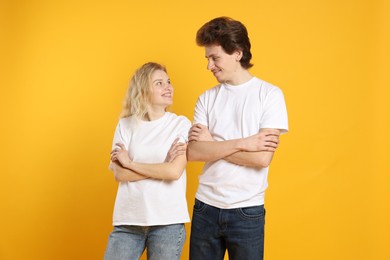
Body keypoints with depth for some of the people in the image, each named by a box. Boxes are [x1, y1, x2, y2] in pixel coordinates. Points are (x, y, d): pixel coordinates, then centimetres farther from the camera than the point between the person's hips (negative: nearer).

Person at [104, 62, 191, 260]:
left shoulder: (181, 124, -1)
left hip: (167, 221, -1)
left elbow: (174, 172, -13)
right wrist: (163, 166, -11)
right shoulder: (125, 125, 4)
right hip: (128, 220, 2)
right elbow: (119, 174, -5)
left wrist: (130, 163, -6)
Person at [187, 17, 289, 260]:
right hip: (206, 207, 3)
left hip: (247, 211, -3)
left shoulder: (270, 94, -5)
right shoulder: (207, 98, 6)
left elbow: (263, 158, -14)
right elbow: (193, 152, -7)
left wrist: (211, 144, -8)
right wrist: (243, 143, -15)